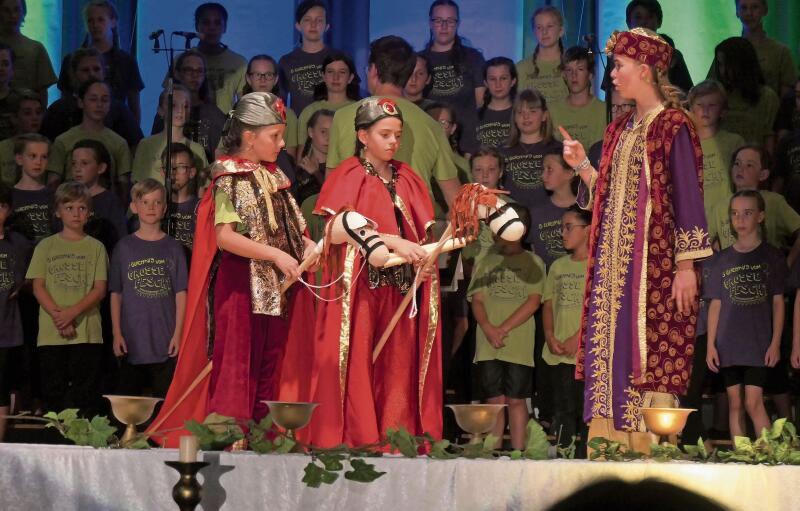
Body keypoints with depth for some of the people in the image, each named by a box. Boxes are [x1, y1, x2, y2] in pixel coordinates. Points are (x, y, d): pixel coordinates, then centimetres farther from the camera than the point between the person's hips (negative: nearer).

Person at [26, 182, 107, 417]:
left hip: (87, 333, -1)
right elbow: (38, 287, 3)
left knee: (85, 395, -2)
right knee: (53, 391, 1)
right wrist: (58, 316, -12)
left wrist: (72, 312, -14)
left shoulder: (96, 248, 7)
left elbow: (100, 290, 1)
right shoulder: (46, 247, 9)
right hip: (51, 334, 1)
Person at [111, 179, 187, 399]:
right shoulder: (125, 247, 6)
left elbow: (181, 293, 3)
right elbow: (116, 294, 6)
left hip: (165, 340, 0)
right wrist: (117, 333, -1)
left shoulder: (173, 247, 6)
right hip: (132, 339, 0)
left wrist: (178, 333, -5)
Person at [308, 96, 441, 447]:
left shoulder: (406, 179, 16)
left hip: (400, 292, 5)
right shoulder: (347, 177, 0)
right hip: (360, 290, -5)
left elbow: (425, 232, 12)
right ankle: (353, 443, -6)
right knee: (359, 367, -8)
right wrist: (391, 241, -23)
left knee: (398, 371, 1)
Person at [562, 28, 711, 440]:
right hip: (614, 259, 8)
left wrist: (686, 266, -16)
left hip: (653, 260, -8)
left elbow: (687, 197, -11)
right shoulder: (621, 130, 17)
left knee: (649, 354, -9)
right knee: (609, 348, 4)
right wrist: (582, 166, 5)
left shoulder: (673, 127, -6)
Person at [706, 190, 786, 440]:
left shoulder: (771, 256, 3)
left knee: (753, 402, -11)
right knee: (735, 403, 3)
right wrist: (710, 345, 3)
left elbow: (778, 302, 2)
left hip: (759, 342, -3)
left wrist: (776, 343, -5)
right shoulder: (722, 259, 9)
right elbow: (715, 304, 9)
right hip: (729, 344, 3)